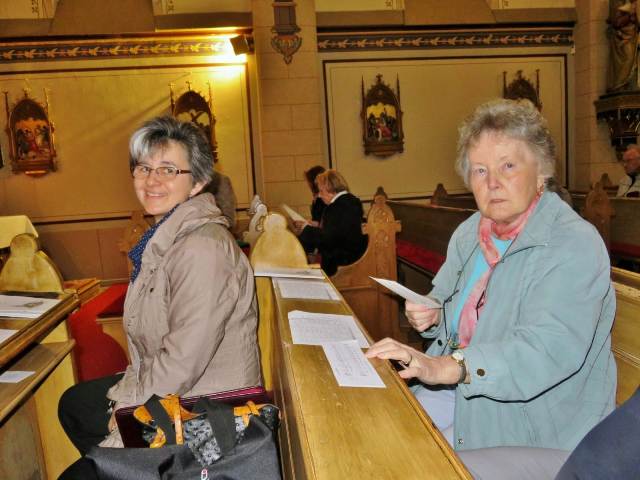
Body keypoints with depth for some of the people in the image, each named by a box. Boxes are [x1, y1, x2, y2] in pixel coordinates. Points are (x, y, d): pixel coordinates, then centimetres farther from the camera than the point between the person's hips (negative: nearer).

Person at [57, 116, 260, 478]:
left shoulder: (202, 249, -28)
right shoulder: (167, 235, 3)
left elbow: (184, 361, -28)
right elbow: (151, 341, 10)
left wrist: (127, 405, -13)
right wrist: (124, 393, 3)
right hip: (162, 383, 10)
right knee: (73, 405, 26)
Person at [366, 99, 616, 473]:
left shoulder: (574, 246, -19)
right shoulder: (470, 233, 7)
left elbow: (552, 347, -32)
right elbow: (445, 299, 19)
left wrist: (447, 366, -41)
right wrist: (431, 315, -5)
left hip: (533, 414, -6)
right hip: (460, 384, 7)